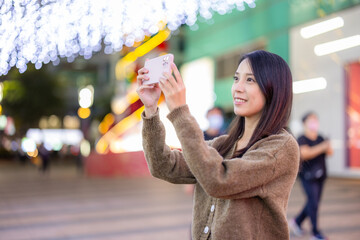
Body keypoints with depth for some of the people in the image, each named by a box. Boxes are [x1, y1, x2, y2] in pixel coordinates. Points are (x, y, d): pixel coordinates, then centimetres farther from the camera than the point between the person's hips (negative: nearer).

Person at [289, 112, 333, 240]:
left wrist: (328, 147, -16)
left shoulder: (320, 138, 11)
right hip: (307, 176, -7)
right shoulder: (302, 139, -8)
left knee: (314, 202, 11)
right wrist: (321, 147, -26)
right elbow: (305, 154, -21)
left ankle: (296, 222, 31)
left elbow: (330, 152, 7)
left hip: (320, 175, 7)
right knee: (313, 202, -10)